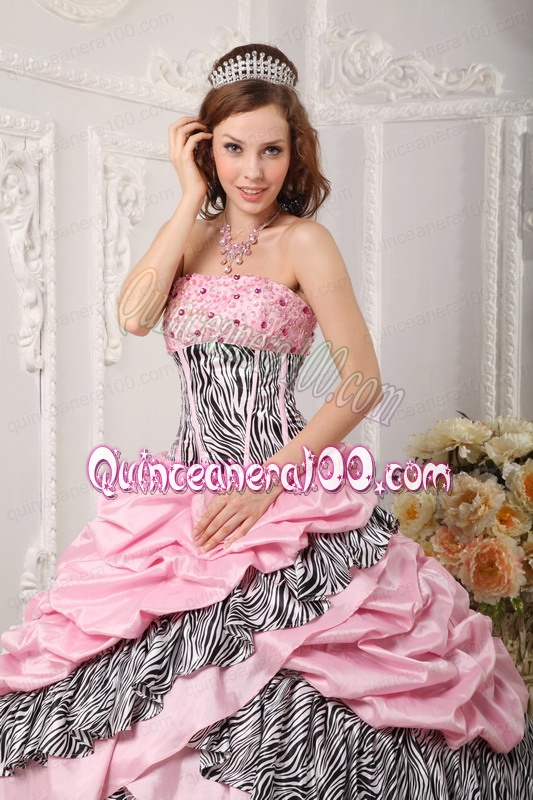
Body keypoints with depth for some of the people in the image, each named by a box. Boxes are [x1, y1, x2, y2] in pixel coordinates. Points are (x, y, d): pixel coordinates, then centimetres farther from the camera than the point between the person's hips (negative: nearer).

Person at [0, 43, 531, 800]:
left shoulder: (303, 241, -2)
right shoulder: (195, 237, 13)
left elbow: (364, 382, -9)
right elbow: (134, 314, -7)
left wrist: (269, 480, -17)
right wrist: (194, 199, -2)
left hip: (285, 493, -4)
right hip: (189, 491, 5)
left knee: (279, 708, -8)